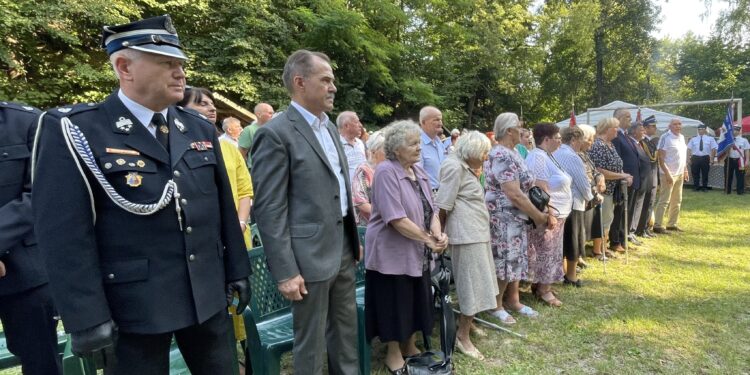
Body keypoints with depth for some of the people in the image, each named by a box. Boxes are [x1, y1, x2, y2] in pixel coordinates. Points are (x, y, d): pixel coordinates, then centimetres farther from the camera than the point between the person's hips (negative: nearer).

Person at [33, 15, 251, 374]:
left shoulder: (200, 128, 6)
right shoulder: (75, 131, -9)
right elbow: (64, 233, -12)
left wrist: (237, 270, 10)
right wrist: (87, 317, -13)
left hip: (208, 295, 5)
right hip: (135, 304, -4)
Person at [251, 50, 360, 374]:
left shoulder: (329, 127, 12)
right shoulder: (275, 133, -14)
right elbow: (269, 210, -17)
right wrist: (285, 271, -18)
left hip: (343, 248, 8)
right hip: (310, 254, -8)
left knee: (346, 331, 21)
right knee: (311, 343, 9)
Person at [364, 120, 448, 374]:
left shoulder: (419, 171, 7)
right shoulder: (386, 172, -18)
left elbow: (431, 209, 7)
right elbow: (396, 219, -24)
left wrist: (438, 233, -12)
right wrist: (428, 239, -18)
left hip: (417, 252, 8)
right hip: (392, 253, -7)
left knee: (415, 301, 17)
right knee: (395, 304, 6)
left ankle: (410, 347, 36)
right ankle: (393, 354, 25)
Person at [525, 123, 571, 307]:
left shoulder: (546, 155, 15)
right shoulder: (538, 157, -18)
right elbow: (541, 188, -24)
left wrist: (556, 212, 19)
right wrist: (549, 213, -24)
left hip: (557, 213, 11)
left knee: (550, 252, 16)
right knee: (546, 252, -1)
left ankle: (542, 284, 27)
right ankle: (543, 289, 10)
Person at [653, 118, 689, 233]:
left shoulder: (681, 137, 10)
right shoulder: (665, 137, -14)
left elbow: (683, 156, 18)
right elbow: (661, 158, -17)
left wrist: (685, 170, 13)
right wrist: (667, 174, -21)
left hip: (679, 174, 8)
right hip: (669, 174, -8)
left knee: (677, 201, 13)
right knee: (664, 201, -6)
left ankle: (672, 224, 22)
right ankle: (657, 225, -1)